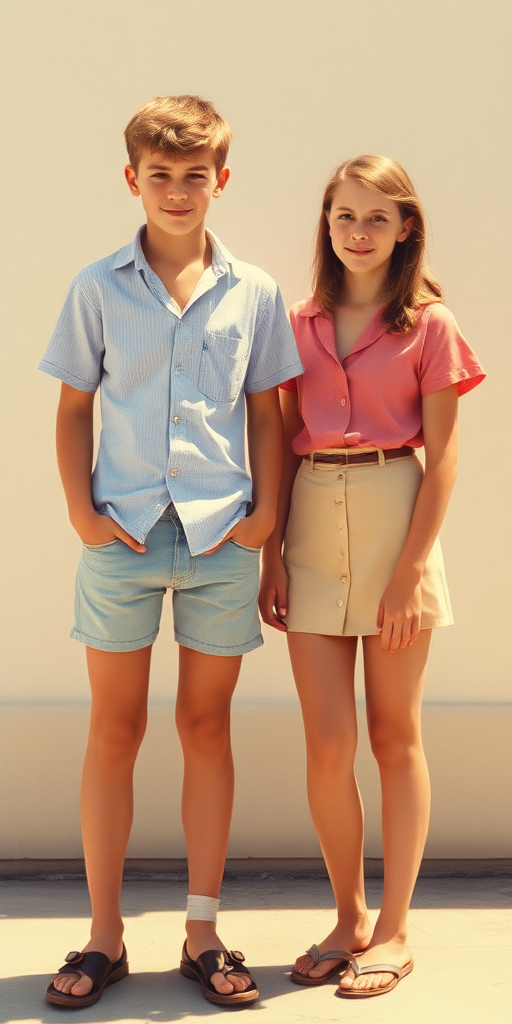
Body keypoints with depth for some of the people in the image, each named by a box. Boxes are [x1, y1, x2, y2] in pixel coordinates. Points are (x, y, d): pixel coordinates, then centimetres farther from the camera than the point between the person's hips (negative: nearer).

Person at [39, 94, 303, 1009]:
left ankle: (203, 934, 20)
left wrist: (266, 507, -1)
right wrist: (81, 511, -5)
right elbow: (73, 410, 6)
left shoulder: (252, 292, 6)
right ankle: (104, 937, 17)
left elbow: (265, 411, 10)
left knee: (207, 727, 8)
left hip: (222, 536, 1)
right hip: (123, 534, -1)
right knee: (114, 731, 5)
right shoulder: (99, 288, 4)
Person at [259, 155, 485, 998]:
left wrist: (412, 571, -12)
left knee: (395, 736, 6)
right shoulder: (302, 326, 9)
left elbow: (443, 457, -5)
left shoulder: (430, 326, -2)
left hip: (394, 518, -3)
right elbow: (282, 447, 9)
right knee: (327, 743, 2)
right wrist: (272, 556, 1)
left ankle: (393, 931, 16)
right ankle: (349, 919, 20)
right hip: (312, 527, 3)